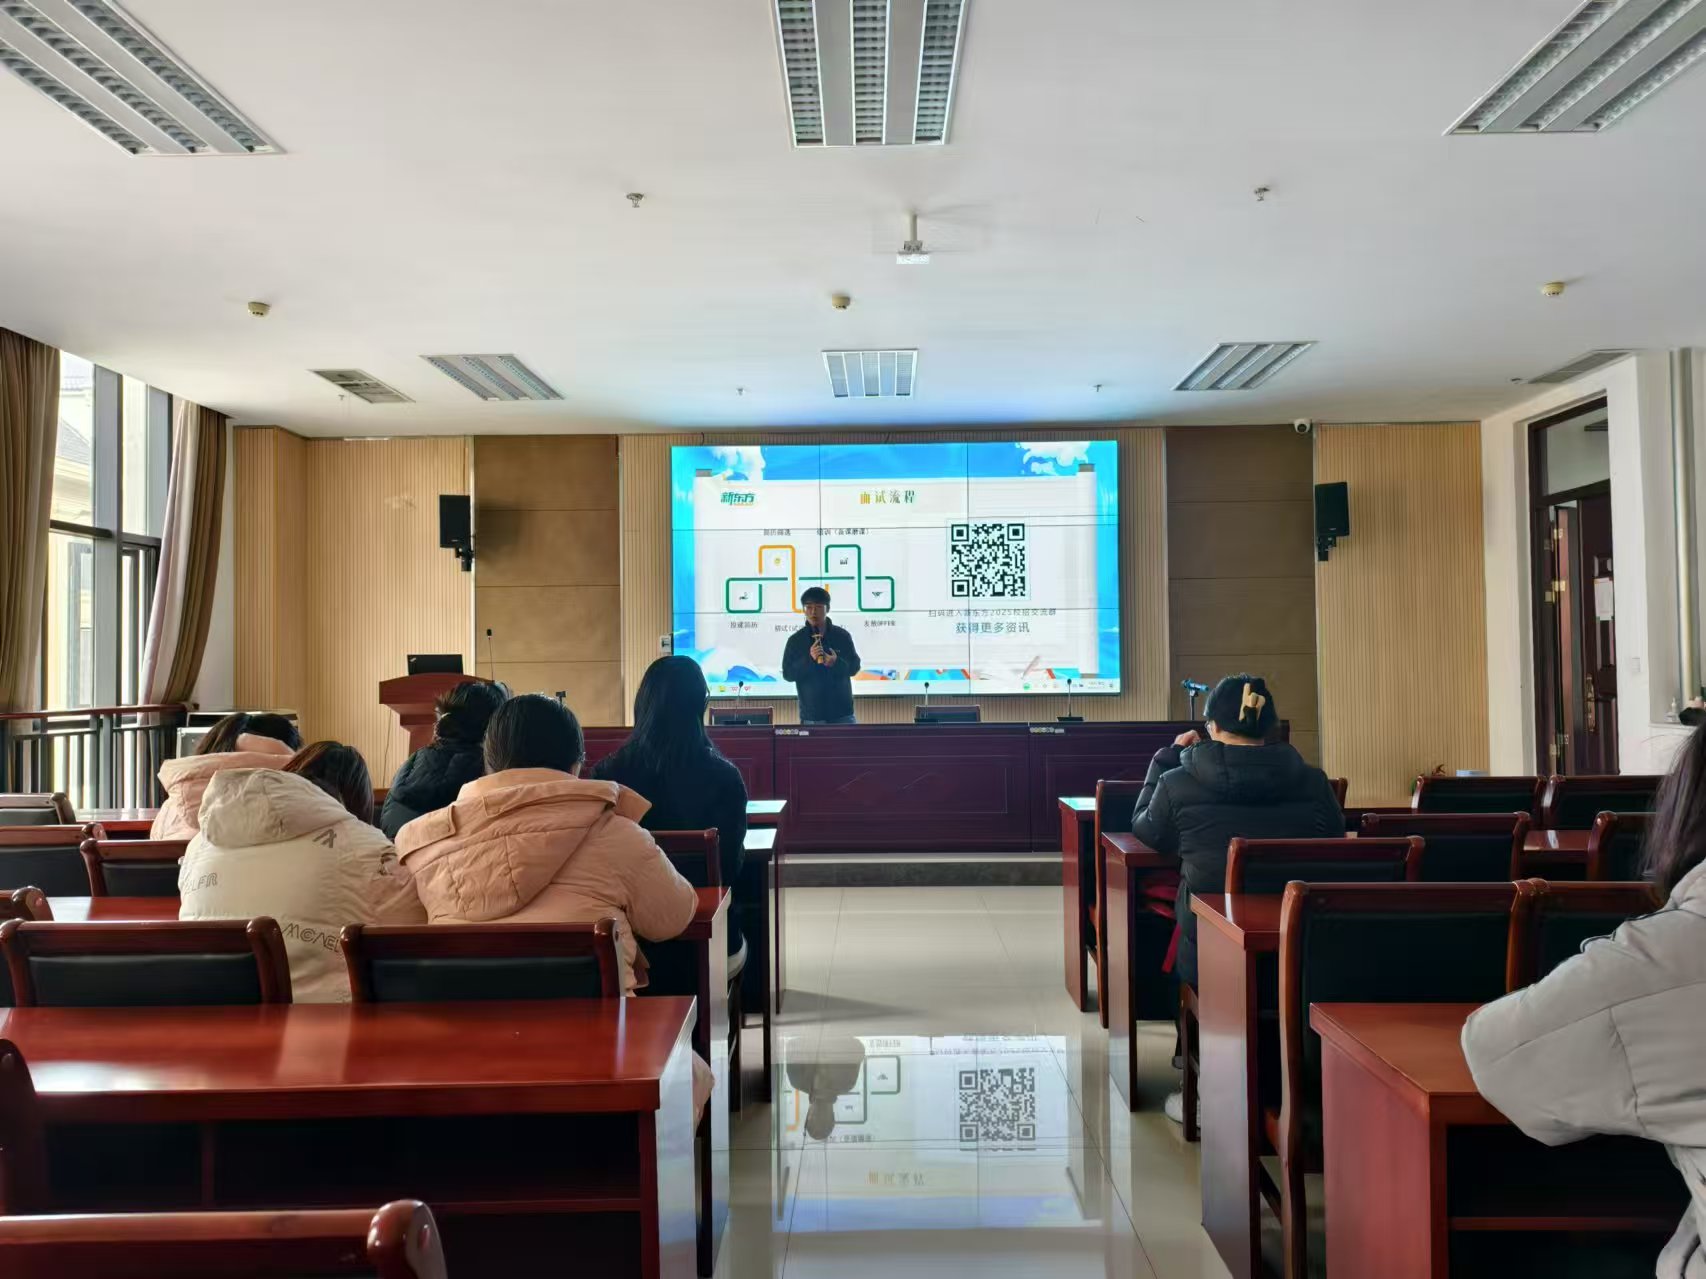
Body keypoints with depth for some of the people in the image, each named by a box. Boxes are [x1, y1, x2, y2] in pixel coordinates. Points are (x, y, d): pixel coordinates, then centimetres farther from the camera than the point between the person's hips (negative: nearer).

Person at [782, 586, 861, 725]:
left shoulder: (842, 636, 2)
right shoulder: (795, 640, 0)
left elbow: (854, 666, 2)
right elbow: (787, 674, -4)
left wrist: (837, 662, -19)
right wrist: (809, 658, -20)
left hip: (842, 713, 1)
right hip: (811, 715, -1)